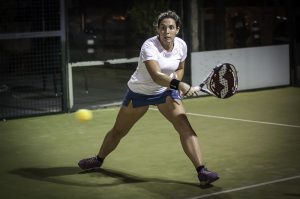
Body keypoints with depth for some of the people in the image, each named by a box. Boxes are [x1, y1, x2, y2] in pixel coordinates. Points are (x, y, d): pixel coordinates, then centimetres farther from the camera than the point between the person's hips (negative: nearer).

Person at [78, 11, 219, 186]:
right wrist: (180, 85, -58)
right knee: (118, 131, 14)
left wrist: (175, 86, -9)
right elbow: (156, 76, -44)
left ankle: (202, 171, -20)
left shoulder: (181, 45, -12)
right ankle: (98, 160, 42)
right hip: (140, 91, -3)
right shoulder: (149, 46, -30)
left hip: (166, 92, 3)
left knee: (185, 127, -19)